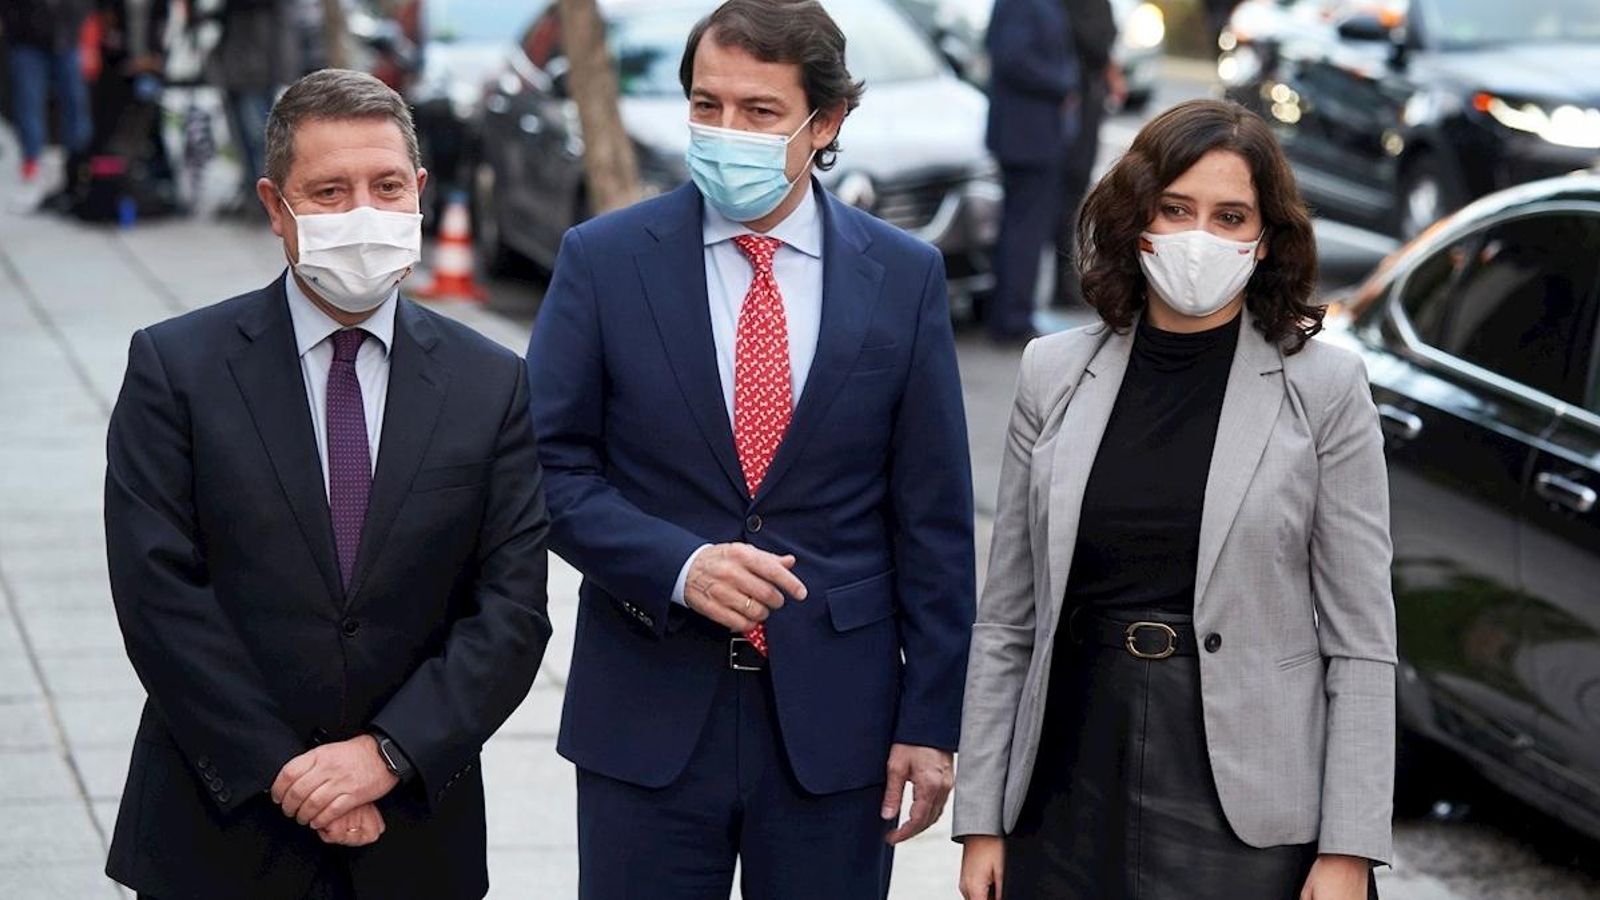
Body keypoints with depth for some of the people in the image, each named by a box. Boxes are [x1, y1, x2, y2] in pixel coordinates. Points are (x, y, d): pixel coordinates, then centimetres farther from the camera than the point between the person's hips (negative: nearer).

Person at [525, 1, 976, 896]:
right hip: (647, 714, 0)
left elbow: (933, 519, 2)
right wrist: (678, 565, -17)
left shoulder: (904, 276, 1)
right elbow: (554, 465, -1)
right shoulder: (604, 259, -1)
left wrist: (930, 721, 0)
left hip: (834, 718, 1)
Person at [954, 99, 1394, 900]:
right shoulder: (1053, 374, 5)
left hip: (1247, 820, -2)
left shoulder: (1324, 386, -3)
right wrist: (981, 819, 3)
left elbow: (1361, 644, -4)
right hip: (1071, 798, 3)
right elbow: (1005, 621, 7)